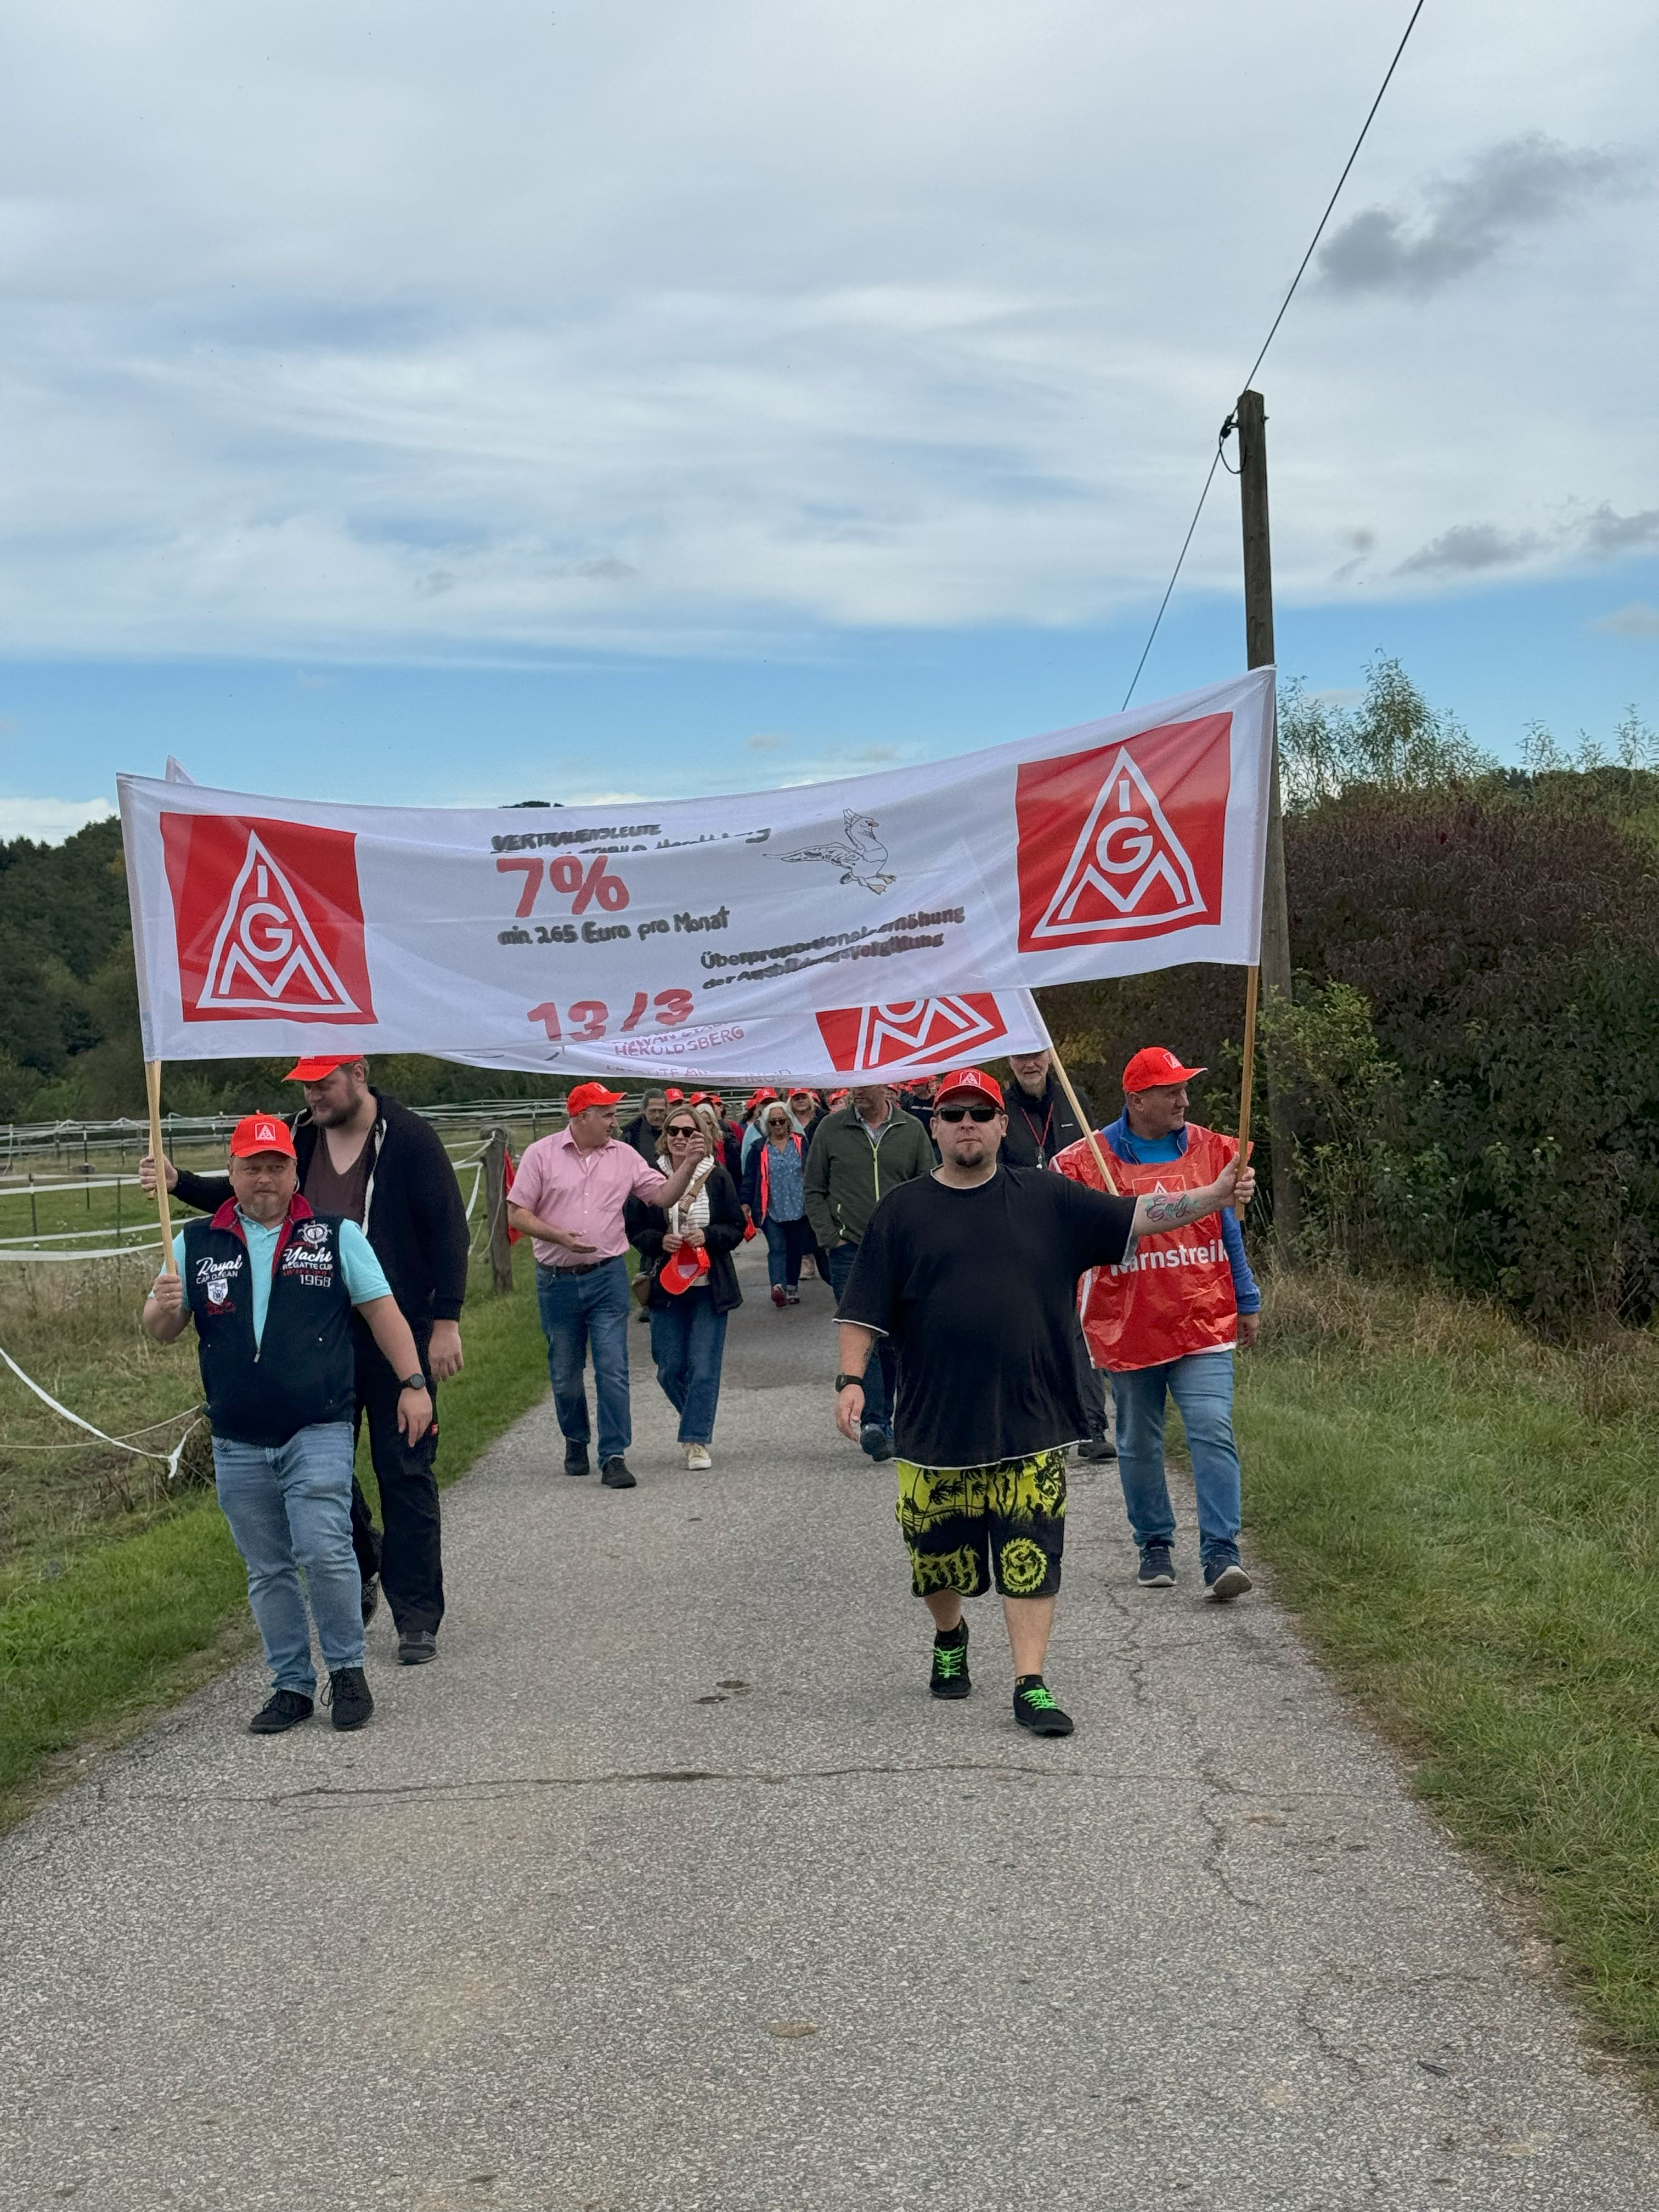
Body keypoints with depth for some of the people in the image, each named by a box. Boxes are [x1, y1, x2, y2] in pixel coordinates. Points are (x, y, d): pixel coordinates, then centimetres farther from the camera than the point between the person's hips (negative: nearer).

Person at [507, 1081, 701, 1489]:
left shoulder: (624, 1156, 6)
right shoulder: (541, 1155, -1)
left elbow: (663, 1195, 5)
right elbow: (517, 1213, -3)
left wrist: (688, 1164, -9)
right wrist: (559, 1236, -16)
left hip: (607, 1276, 1)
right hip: (557, 1281, -1)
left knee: (613, 1369, -7)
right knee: (564, 1374, 11)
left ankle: (614, 1456, -3)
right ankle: (576, 1442, 33)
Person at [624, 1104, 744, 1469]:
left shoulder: (717, 1177, -1)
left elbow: (737, 1228, 3)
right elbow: (633, 1229, 4)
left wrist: (708, 1236, -15)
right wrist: (660, 1241, -14)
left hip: (710, 1287, -1)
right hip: (666, 1286, 1)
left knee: (704, 1367, -4)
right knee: (670, 1370, 5)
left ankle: (697, 1441, 5)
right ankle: (697, 1422, 31)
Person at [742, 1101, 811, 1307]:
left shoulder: (800, 1143, 4)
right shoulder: (760, 1148, 3)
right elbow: (750, 1178, 3)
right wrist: (746, 1202, -4)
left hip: (797, 1208, 2)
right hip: (772, 1210, -2)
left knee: (795, 1249, 10)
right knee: (777, 1248, -14)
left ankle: (792, 1288, 21)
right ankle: (778, 1286, -29)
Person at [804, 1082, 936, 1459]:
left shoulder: (912, 1130, 7)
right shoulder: (831, 1128, 5)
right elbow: (814, 1192, 9)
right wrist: (829, 1237, -2)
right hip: (849, 1249, -1)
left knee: (894, 1339, 6)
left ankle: (885, 1421, 18)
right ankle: (874, 1422, -12)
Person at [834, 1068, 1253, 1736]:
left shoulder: (1048, 1199, 6)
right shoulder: (902, 1212, 4)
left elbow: (1136, 1217, 3)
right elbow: (865, 1308, 2)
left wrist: (1216, 1195, -9)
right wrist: (851, 1380, -9)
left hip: (1030, 1427, 0)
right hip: (935, 1425, 0)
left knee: (1031, 1559, -3)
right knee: (938, 1556, 12)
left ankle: (1030, 1686, 4)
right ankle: (950, 1639, 41)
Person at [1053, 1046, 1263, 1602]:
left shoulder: (1210, 1151, 6)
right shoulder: (1089, 1161, -3)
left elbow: (1229, 1232, 14)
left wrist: (1247, 1304, 15)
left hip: (1203, 1322, 1)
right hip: (1128, 1328, 0)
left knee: (1213, 1433, -11)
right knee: (1139, 1444, 11)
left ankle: (1220, 1554, -9)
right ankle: (1154, 1544, 28)